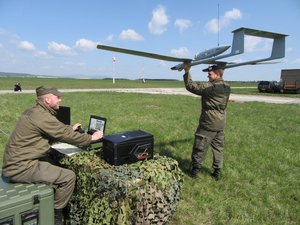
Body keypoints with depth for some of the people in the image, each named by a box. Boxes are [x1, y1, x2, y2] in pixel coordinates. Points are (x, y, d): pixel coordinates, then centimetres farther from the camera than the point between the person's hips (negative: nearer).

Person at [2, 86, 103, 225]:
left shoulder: (33, 112, 8)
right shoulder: (42, 116, -21)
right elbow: (66, 136, -16)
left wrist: (70, 129, 26)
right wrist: (91, 138, -4)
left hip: (17, 162, 10)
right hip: (22, 168, -10)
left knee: (59, 166, 20)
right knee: (68, 177, -10)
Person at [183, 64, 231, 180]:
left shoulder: (209, 87, -20)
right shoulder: (227, 87, 4)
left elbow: (190, 86, -17)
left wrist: (187, 72, -7)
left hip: (208, 124, -7)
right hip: (221, 124, 7)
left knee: (200, 148, 7)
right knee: (218, 148, 15)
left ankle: (195, 170, 20)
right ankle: (217, 172, 24)